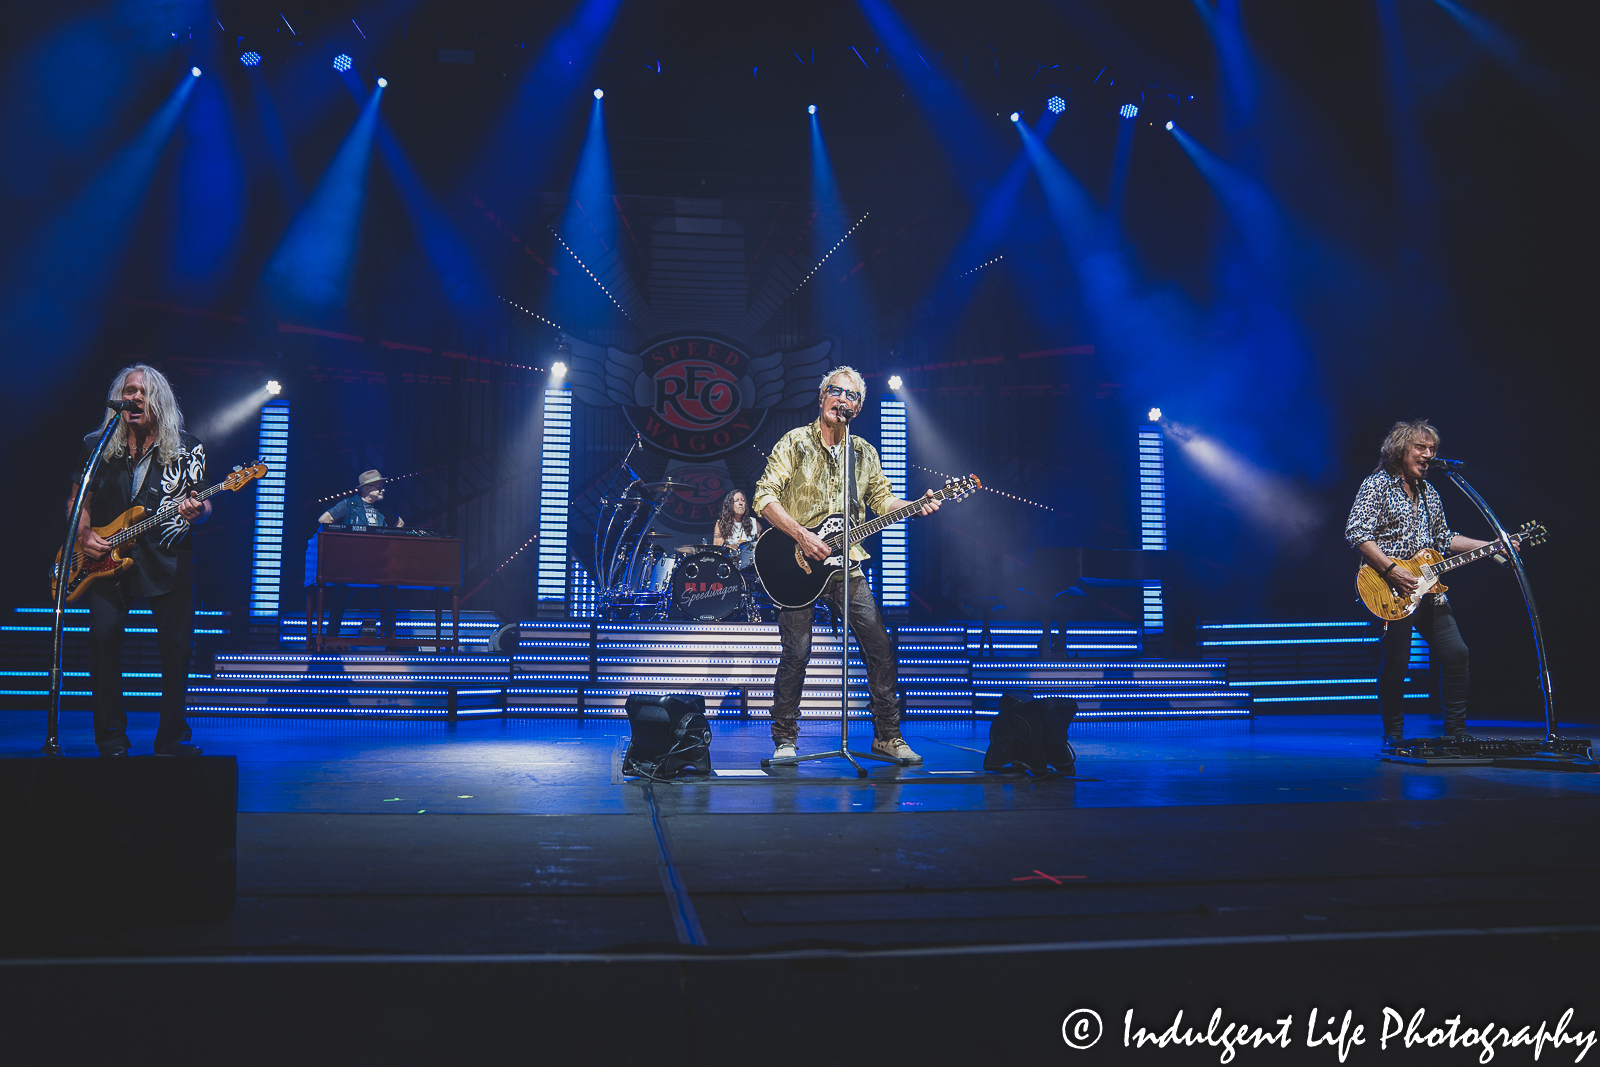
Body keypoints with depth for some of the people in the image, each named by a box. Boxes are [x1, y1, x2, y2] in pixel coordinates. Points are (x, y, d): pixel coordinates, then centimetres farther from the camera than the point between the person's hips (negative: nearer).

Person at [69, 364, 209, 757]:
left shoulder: (186, 448, 4)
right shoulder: (96, 445, 9)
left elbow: (202, 504, 5)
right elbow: (78, 499, 16)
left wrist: (197, 511, -18)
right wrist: (84, 535, -2)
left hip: (167, 560, -1)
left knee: (176, 644, -4)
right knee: (104, 636, -12)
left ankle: (172, 738, 11)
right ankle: (111, 741, 1)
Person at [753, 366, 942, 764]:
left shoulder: (865, 453, 12)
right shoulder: (794, 442, -2)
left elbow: (882, 499, 15)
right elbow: (764, 496, -9)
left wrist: (917, 506, -4)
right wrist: (801, 534, -19)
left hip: (846, 565, 4)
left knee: (882, 649, 1)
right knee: (797, 653, -7)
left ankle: (887, 735, 14)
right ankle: (785, 739, 9)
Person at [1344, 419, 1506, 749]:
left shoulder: (1430, 493, 18)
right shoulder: (1377, 485, -5)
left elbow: (1443, 537, 26)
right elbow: (1356, 533, -15)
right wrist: (1391, 570, -21)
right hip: (1392, 591, -7)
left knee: (1455, 653, 3)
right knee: (1395, 662, -5)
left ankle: (1457, 730, 15)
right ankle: (1393, 736, 9)